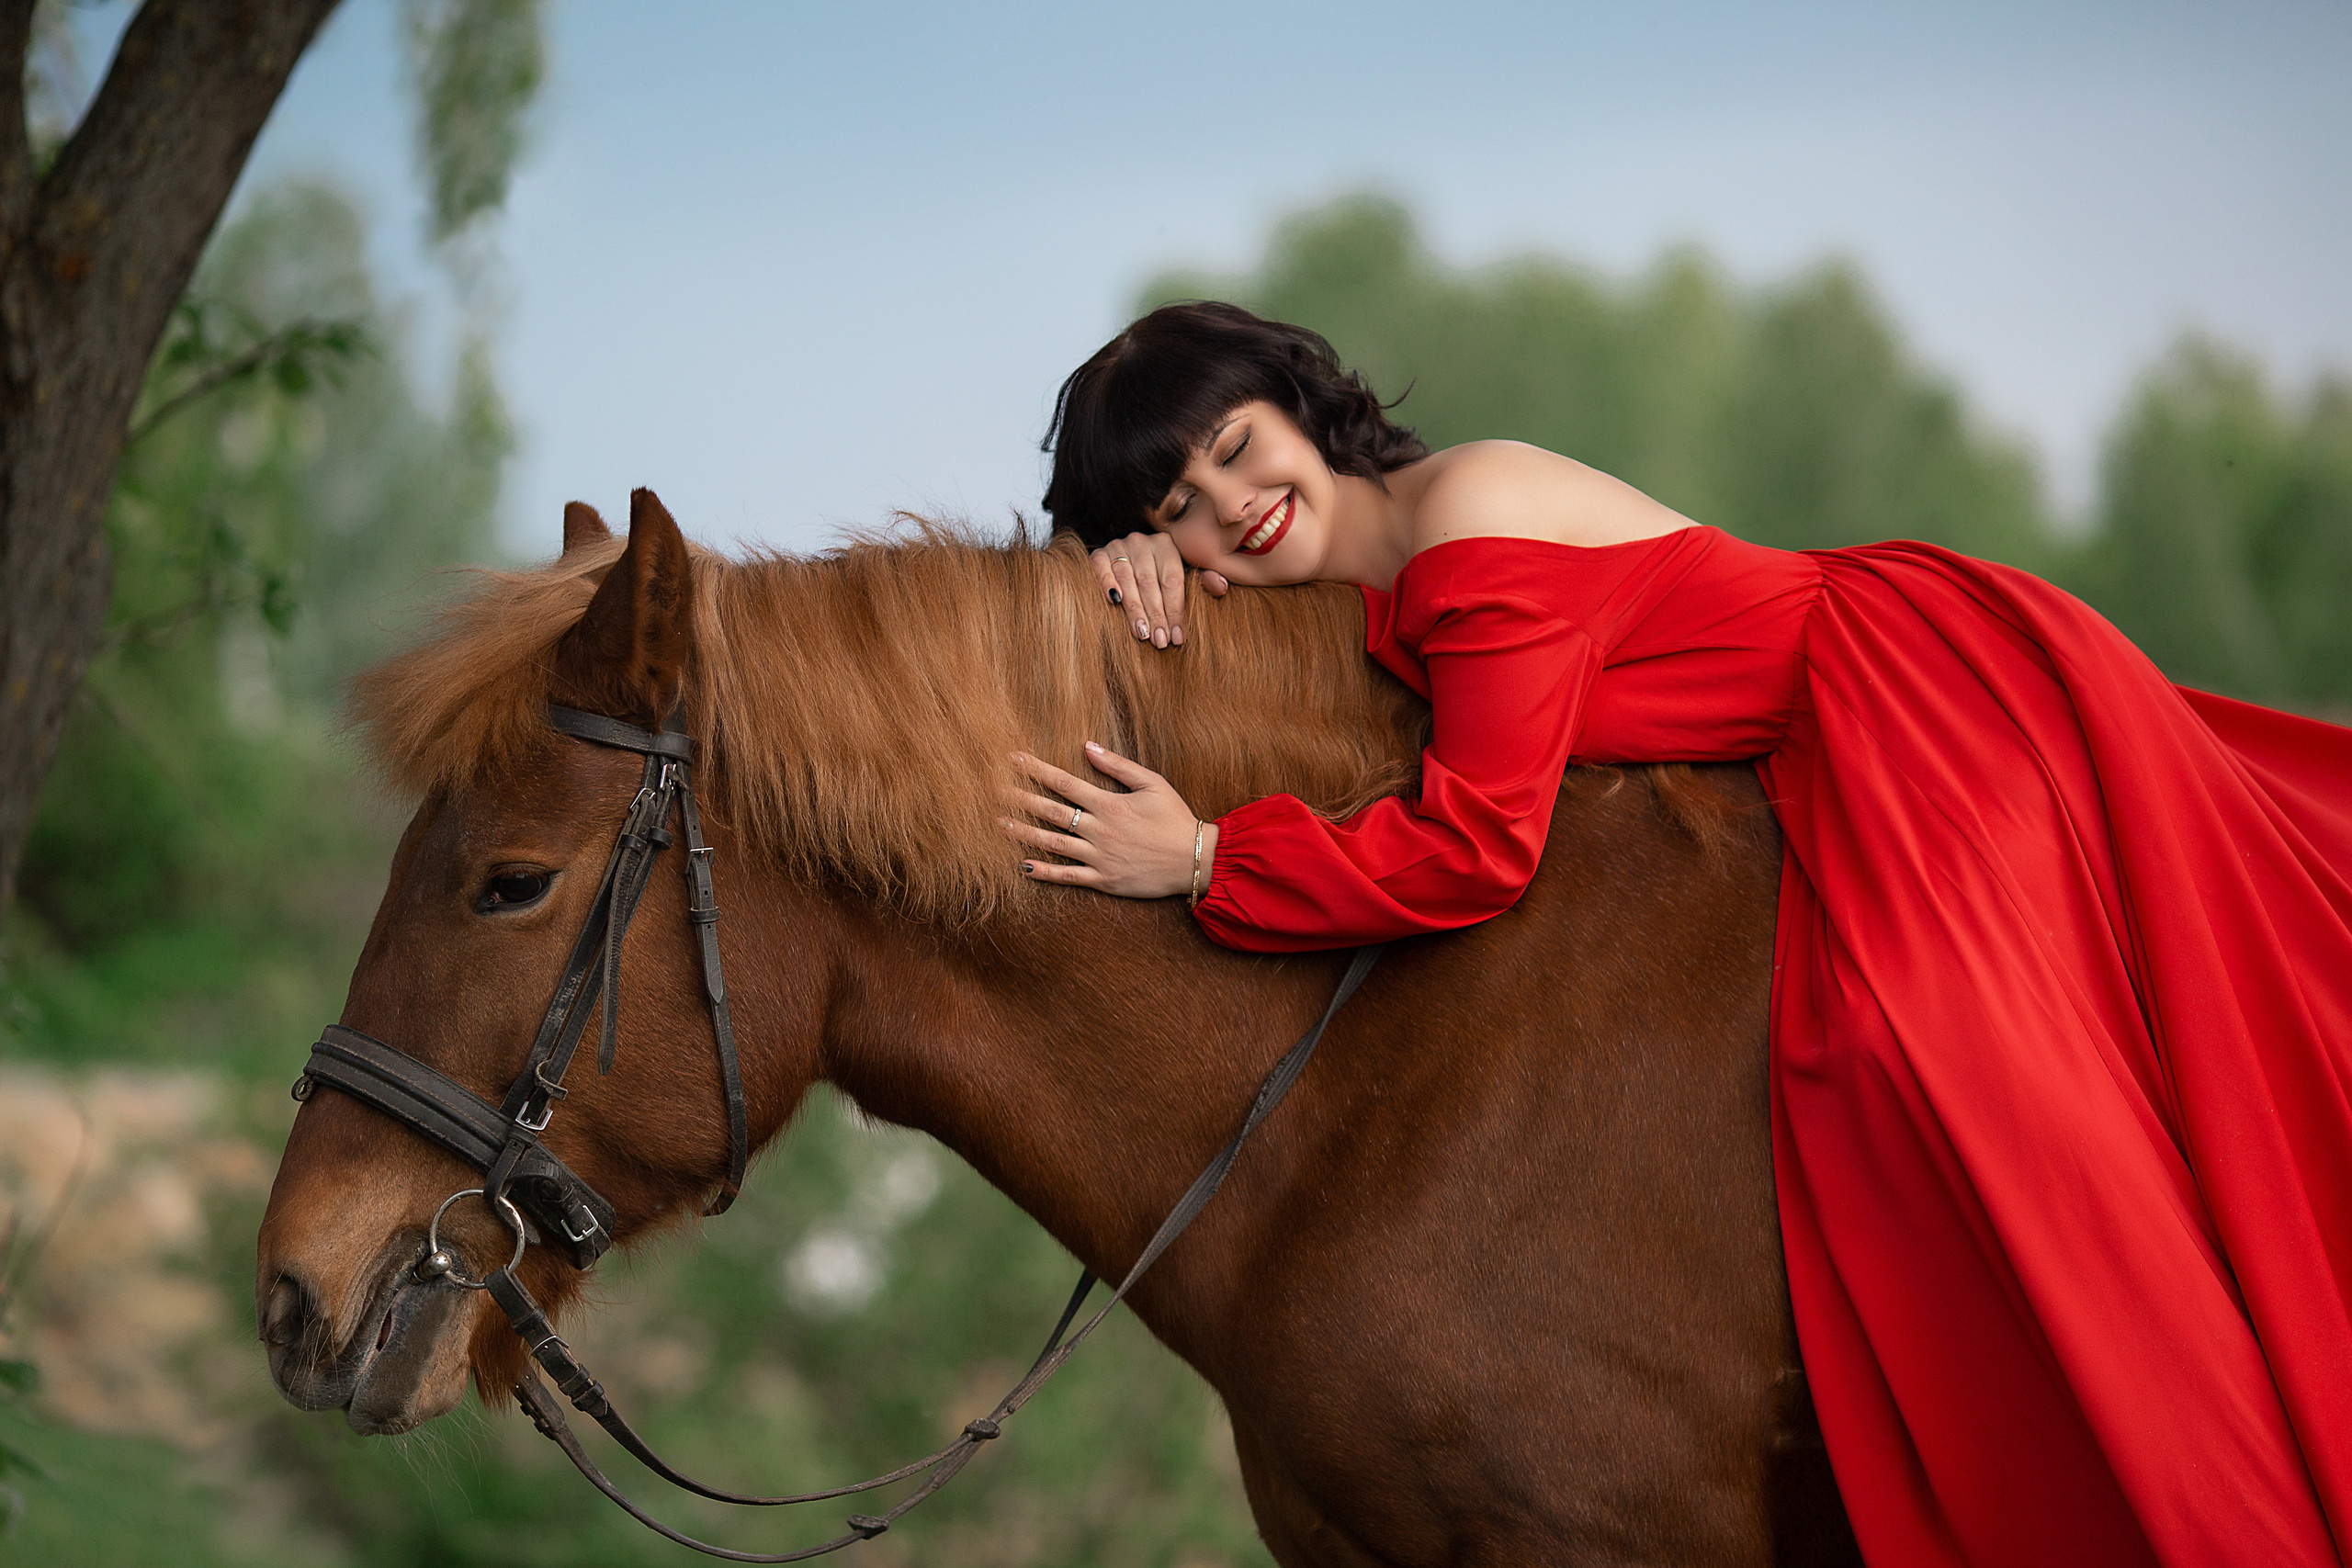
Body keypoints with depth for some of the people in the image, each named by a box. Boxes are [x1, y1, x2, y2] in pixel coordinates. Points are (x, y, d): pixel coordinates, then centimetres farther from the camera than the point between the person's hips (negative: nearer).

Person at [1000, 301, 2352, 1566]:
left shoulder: (1468, 522, -21)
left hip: (1945, 689, -10)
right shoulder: (1362, 586, 8)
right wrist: (1142, 561, -4)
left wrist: (1206, 863, -20)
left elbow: (1475, 851, -23)